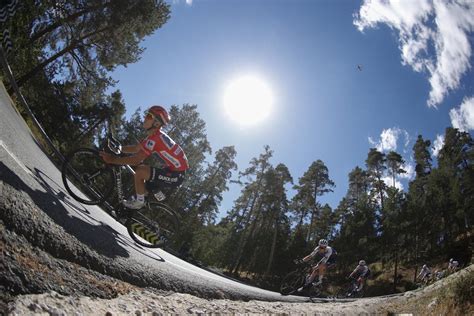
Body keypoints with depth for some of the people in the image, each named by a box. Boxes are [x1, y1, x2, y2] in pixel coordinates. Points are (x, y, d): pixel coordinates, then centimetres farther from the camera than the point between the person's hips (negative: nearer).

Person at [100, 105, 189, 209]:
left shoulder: (154, 139, -21)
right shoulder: (155, 135, 9)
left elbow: (136, 160, -24)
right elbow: (136, 148, 16)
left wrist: (112, 160, -19)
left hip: (176, 175, -10)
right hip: (174, 170, 10)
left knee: (140, 171, -20)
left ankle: (139, 202, 1)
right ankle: (158, 193, 24)